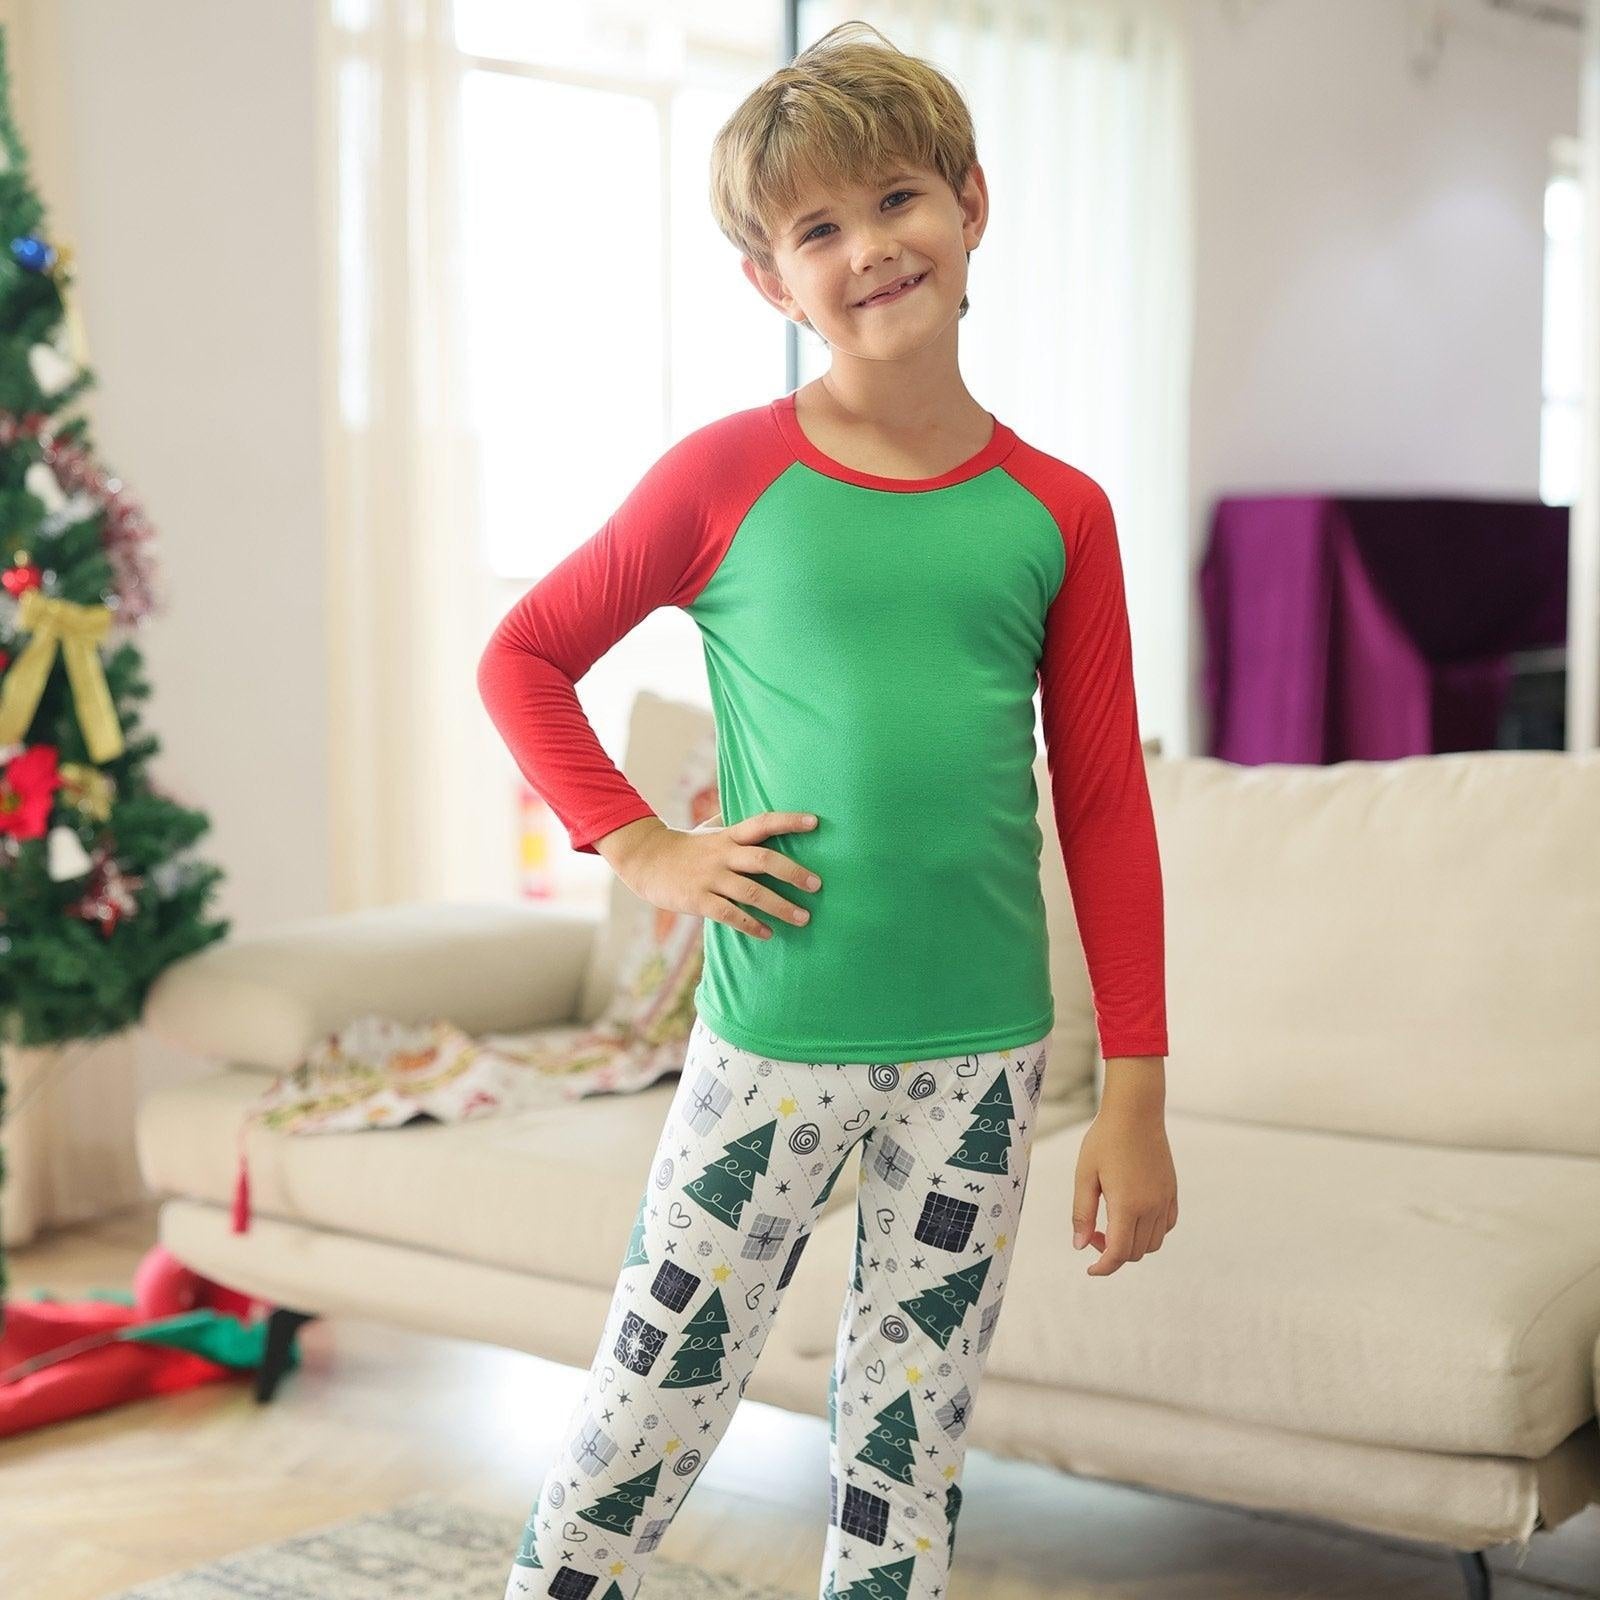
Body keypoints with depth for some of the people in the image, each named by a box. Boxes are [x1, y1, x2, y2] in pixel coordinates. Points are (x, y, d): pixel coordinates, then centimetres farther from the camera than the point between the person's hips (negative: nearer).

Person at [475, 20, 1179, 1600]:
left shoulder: (1058, 513, 2)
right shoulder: (726, 477, -3)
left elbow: (1105, 812, 4)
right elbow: (523, 656, 7)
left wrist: (1135, 1096, 2)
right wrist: (638, 846, -5)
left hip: (982, 1051, 2)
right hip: (774, 1036, -2)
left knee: (911, 1430, 13)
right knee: (655, 1396, 7)